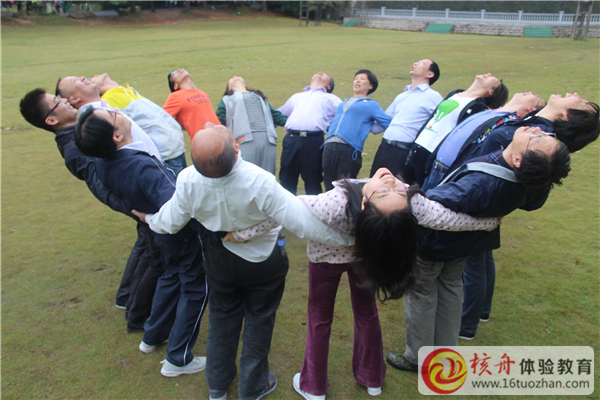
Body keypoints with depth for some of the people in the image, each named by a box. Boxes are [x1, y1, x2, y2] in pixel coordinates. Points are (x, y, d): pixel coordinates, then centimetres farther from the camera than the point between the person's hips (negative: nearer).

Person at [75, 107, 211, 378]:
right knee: (195, 288, 10)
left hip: (157, 232, 8)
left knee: (171, 276, 29)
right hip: (183, 234, -8)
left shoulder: (104, 165, -9)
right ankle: (177, 359, 21)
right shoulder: (144, 167, -36)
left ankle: (152, 336, 46)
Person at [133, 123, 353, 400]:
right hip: (264, 261, -2)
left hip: (220, 259, 3)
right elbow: (303, 222, -32)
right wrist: (346, 239, -20)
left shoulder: (188, 181, -26)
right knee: (259, 320, 19)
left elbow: (169, 223, -9)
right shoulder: (261, 183, -37)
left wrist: (148, 218, 14)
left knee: (222, 317, 23)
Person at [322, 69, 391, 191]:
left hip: (349, 149, -5)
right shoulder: (344, 103, 27)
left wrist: (368, 128, 5)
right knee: (329, 188, 5)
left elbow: (389, 123, 3)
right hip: (329, 146, 5)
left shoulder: (371, 105, 12)